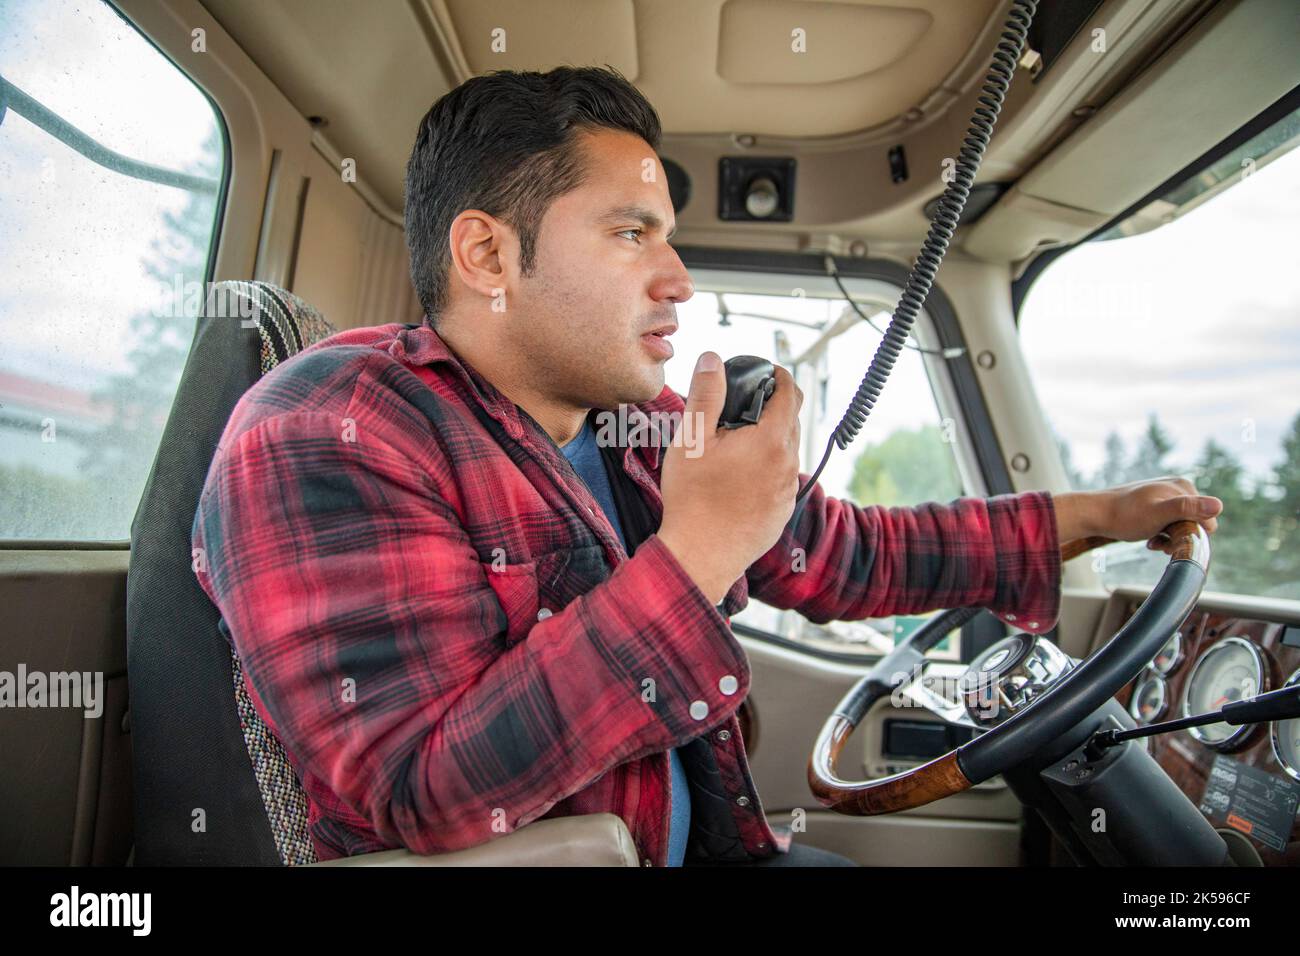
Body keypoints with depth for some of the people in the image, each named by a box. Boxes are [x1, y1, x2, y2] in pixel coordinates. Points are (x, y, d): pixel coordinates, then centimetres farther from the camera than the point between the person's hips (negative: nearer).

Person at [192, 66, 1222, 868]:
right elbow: (429, 793, -27)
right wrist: (697, 552, -29)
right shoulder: (324, 436, -19)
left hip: (704, 844, 6)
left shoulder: (659, 431, 2)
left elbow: (850, 557, 12)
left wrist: (1094, 513, 15)